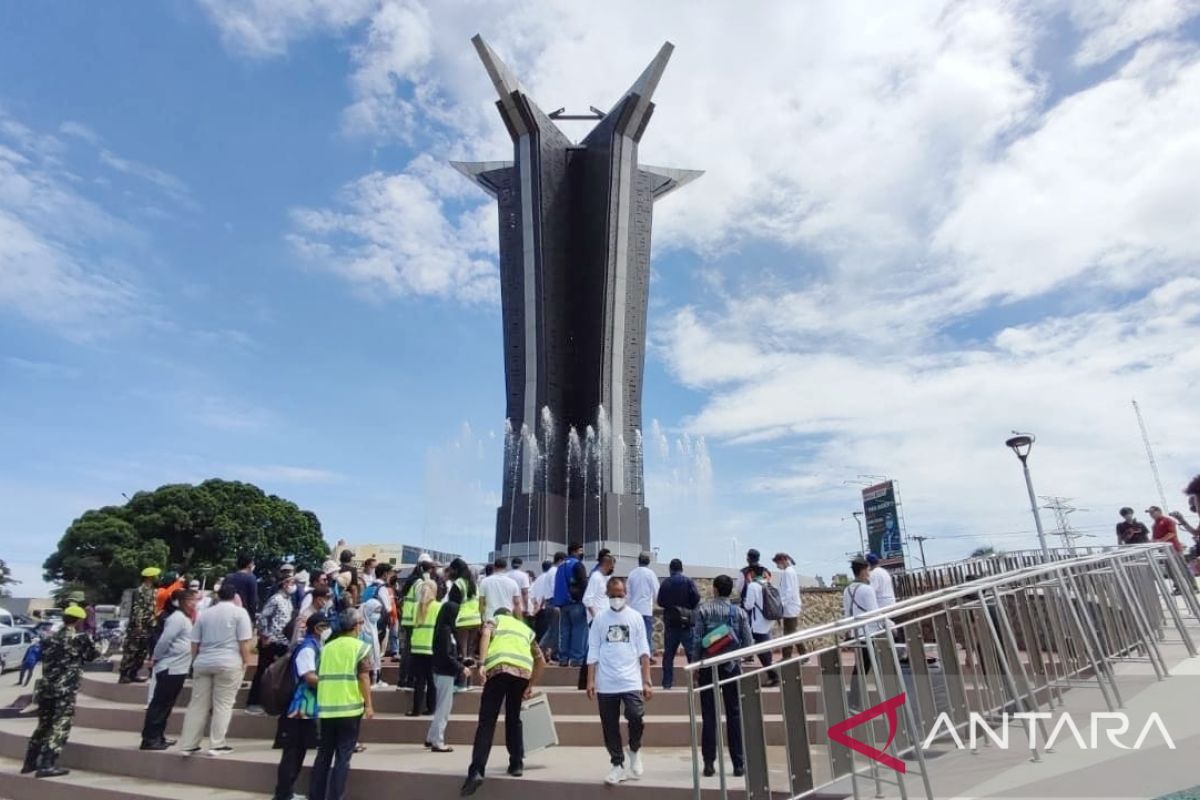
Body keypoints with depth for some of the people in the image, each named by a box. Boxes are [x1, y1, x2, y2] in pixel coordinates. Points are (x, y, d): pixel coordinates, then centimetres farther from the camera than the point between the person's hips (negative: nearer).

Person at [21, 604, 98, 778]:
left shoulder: (52, 638, 12)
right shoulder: (80, 638, -8)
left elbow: (45, 659, 20)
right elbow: (93, 655, 5)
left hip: (45, 687, 7)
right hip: (65, 690, -7)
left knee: (43, 726, 19)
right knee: (59, 727, -2)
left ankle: (30, 763, 26)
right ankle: (47, 765, -5)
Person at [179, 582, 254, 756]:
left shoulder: (205, 614, 13)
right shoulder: (240, 612, -3)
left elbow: (195, 643, 15)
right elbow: (244, 642, -9)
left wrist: (195, 661, 27)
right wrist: (246, 662, 0)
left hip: (203, 663, 5)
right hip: (228, 663, -5)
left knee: (197, 704, 12)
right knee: (223, 705, 1)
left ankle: (188, 745, 16)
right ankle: (217, 745, 4)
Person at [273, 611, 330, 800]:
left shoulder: (316, 647, 13)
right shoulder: (308, 647, -17)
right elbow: (310, 677, -24)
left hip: (307, 709, 9)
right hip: (300, 709, -9)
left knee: (299, 752, 16)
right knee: (292, 753, -1)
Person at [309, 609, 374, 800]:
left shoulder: (327, 647, 11)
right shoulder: (360, 647, -5)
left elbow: (319, 676, 15)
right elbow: (363, 677, -10)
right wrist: (368, 705, -4)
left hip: (326, 708, 5)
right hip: (350, 708, -5)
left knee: (323, 755, 16)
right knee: (343, 757, 3)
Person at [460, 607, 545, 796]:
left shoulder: (495, 619, 25)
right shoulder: (526, 628, 34)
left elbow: (486, 634, -1)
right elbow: (541, 661, 31)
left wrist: (482, 664, -8)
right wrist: (531, 686, 37)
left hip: (499, 668, -3)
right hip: (523, 670, 3)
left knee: (487, 721, 0)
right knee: (513, 718, 22)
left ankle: (476, 771, -10)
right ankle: (517, 764, 22)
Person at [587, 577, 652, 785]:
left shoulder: (635, 617, 2)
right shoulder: (600, 618, 4)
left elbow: (643, 651, 2)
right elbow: (593, 652, 5)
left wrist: (647, 682, -3)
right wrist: (590, 681, -2)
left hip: (631, 681, -1)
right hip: (606, 684, 1)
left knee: (636, 717, -16)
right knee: (610, 727, 6)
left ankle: (634, 750, 13)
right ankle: (617, 765, 24)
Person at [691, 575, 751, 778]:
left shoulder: (703, 610, -5)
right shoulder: (739, 612, -1)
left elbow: (697, 640, -9)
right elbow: (748, 642, -3)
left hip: (708, 667, -1)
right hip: (732, 667, 1)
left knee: (709, 716, 7)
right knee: (734, 715, 10)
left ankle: (709, 763, 10)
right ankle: (738, 764, 13)